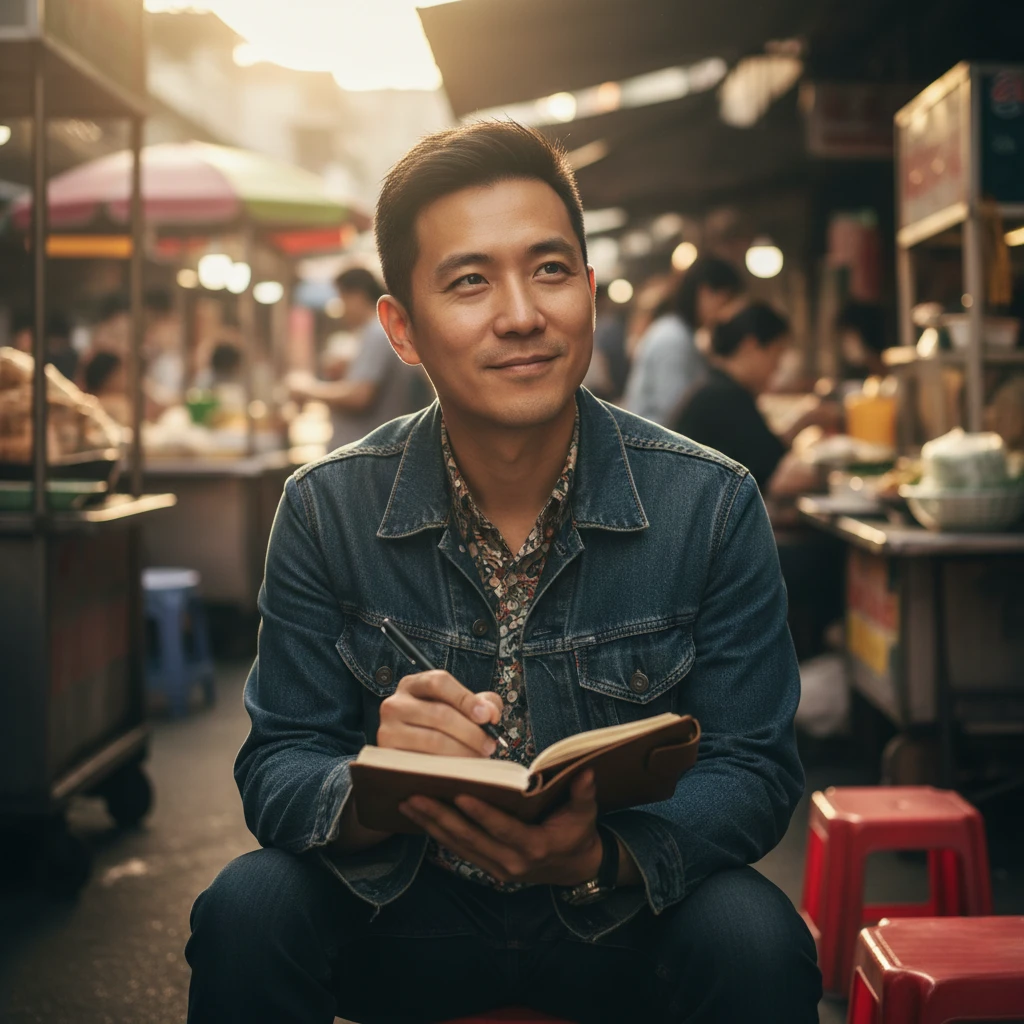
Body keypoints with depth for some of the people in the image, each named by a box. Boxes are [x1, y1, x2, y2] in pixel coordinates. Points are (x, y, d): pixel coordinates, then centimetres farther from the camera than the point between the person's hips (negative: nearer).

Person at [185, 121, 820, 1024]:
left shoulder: (712, 507, -10)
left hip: (627, 916, 0)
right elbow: (277, 768, -8)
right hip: (407, 914, 0)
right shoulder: (327, 511, -8)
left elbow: (754, 771, -10)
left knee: (753, 936, -30)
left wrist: (601, 857, -33)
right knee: (249, 908, -27)